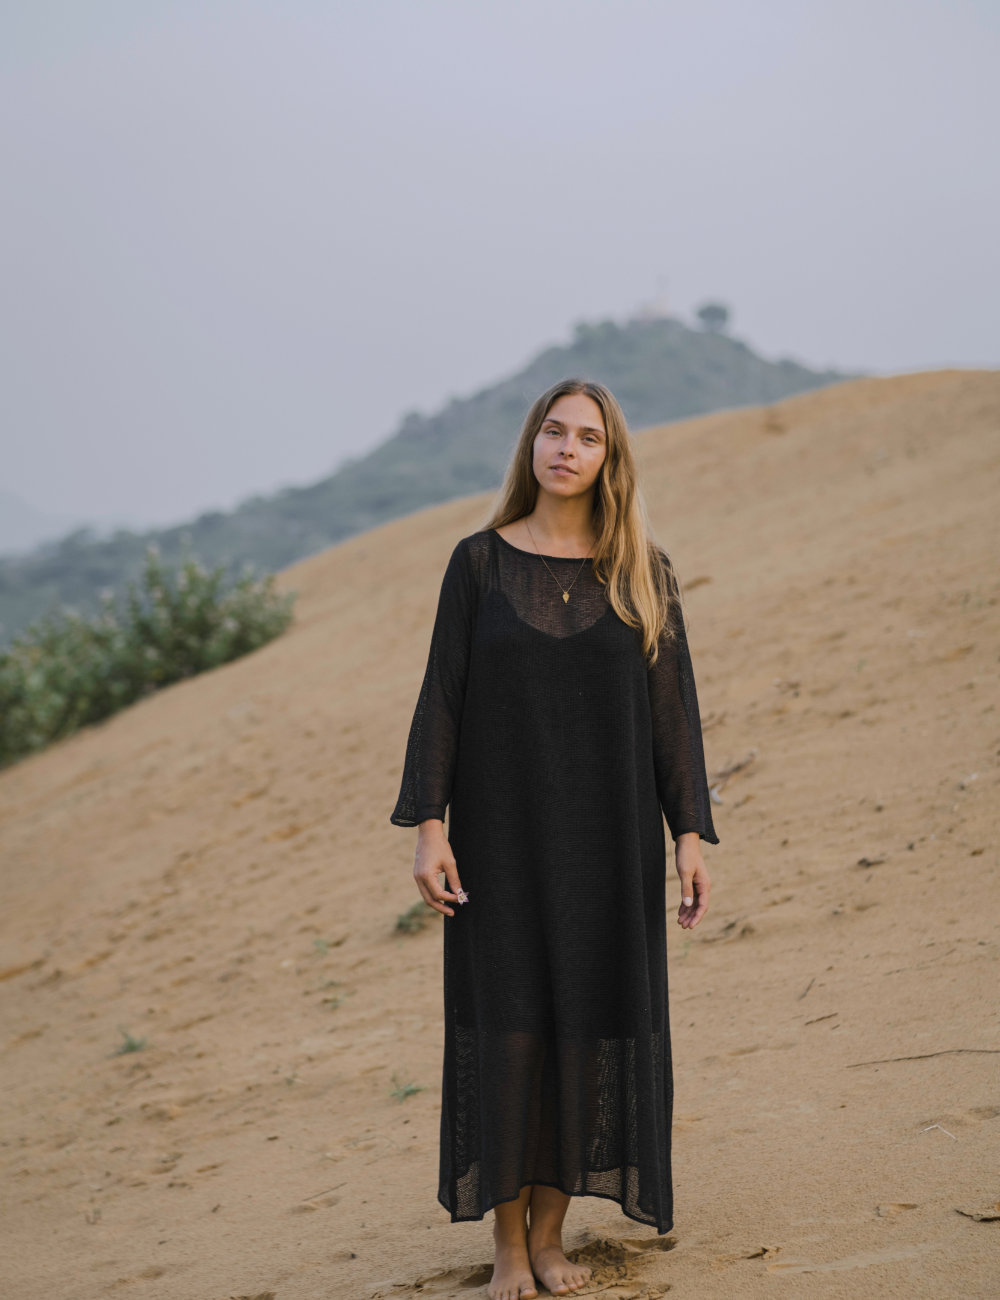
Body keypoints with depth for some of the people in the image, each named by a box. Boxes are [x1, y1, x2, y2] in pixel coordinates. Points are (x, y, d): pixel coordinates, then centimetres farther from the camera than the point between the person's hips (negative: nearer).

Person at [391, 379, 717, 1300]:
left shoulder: (644, 574, 3)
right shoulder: (479, 562, 0)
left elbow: (672, 706, 2)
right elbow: (443, 696, -1)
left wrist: (690, 834, -4)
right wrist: (429, 826, -9)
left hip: (605, 834, 1)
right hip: (501, 827, -1)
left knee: (591, 1024, 4)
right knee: (504, 1025, 0)